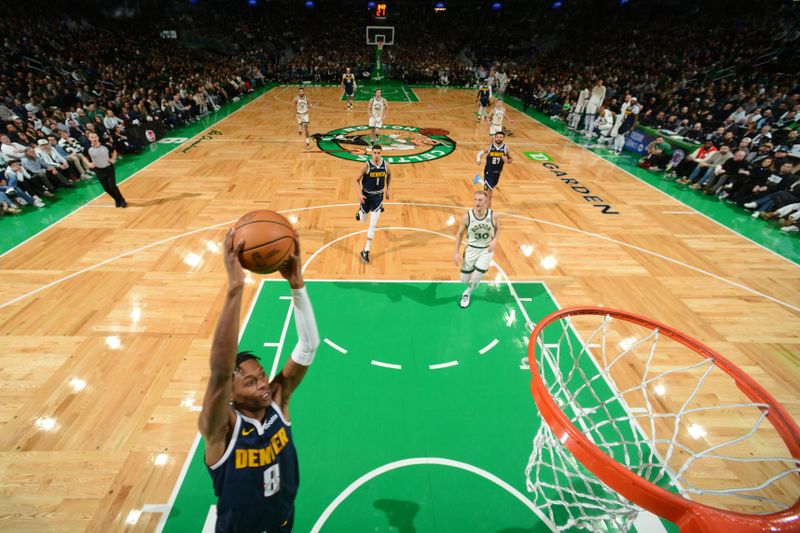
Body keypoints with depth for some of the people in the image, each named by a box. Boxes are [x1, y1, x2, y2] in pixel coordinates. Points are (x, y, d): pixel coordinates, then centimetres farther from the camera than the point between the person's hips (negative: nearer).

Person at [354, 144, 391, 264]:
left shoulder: (385, 164, -7)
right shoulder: (367, 166, -16)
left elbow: (389, 175, 15)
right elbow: (357, 179, -8)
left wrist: (387, 189, 14)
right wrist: (359, 193, -22)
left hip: (378, 196, 1)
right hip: (367, 195, -1)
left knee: (373, 225, -7)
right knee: (363, 220, 17)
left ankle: (366, 251, 0)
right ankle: (360, 211, 57)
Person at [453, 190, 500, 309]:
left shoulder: (493, 216, -15)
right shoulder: (467, 216, -17)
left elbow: (497, 229, 7)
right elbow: (459, 234, -3)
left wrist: (495, 240, -13)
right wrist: (456, 253, -7)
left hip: (486, 250, -1)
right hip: (471, 249, 1)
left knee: (475, 279, -8)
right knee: (464, 280, 8)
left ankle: (467, 293, 28)